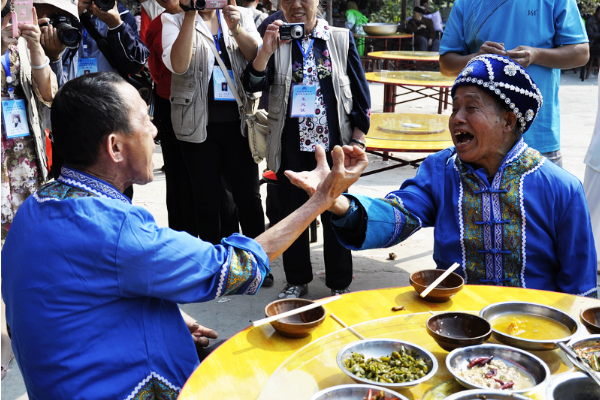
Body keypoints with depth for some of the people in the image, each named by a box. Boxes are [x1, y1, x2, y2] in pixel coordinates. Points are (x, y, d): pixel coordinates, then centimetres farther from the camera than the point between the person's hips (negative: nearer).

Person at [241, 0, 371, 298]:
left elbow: (360, 92, 3)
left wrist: (358, 139, -2)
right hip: (291, 148, 2)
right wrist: (266, 51, -24)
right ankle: (297, 281, 29)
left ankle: (339, 283, 23)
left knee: (336, 213, 6)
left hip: (333, 145, -1)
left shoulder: (341, 39, 2)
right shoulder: (276, 42, 3)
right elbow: (253, 84, -8)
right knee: (291, 214, 11)